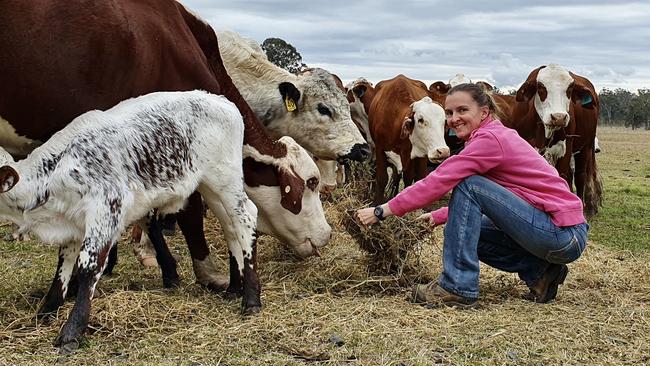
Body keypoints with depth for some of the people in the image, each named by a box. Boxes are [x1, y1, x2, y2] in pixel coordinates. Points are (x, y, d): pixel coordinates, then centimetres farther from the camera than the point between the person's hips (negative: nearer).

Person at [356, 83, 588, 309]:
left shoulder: (490, 138, -14)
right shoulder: (495, 136, 15)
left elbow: (439, 181, -19)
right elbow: (477, 202, 23)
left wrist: (383, 211, -16)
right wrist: (438, 216, 17)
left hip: (565, 235, -10)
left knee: (467, 185, -17)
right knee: (466, 229, 14)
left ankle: (458, 288, -13)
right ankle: (539, 273, 8)